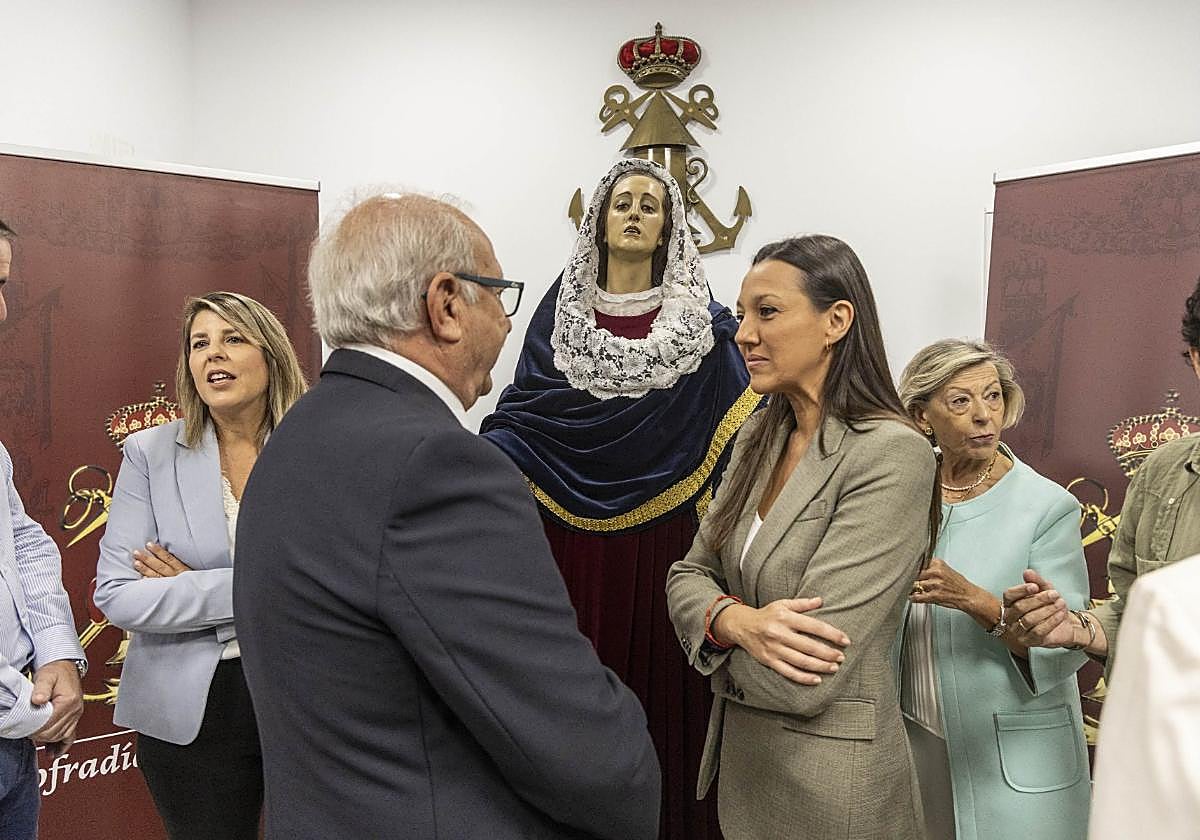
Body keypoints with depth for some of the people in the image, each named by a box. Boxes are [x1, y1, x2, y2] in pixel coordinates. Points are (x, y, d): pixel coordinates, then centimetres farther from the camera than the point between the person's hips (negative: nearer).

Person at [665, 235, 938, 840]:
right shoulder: (758, 438, 3)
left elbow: (801, 683, -25)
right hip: (740, 755, 7)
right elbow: (688, 576, 2)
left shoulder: (891, 455, -21)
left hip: (827, 773, -6)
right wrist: (737, 621, -19)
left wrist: (719, 652, -7)